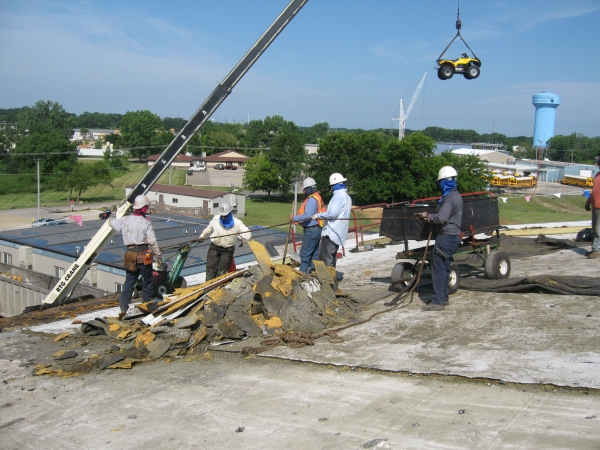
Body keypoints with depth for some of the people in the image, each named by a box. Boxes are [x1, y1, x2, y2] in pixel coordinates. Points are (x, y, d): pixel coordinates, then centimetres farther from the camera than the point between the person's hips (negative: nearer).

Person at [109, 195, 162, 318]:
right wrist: (158, 255, -3)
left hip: (130, 254, 4)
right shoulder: (146, 223, -11)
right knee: (147, 281, 10)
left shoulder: (125, 220, 3)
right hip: (143, 255, -4)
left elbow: (111, 222, 22)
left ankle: (123, 308, 5)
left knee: (129, 282, 11)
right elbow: (152, 242, -13)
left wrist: (113, 214, 42)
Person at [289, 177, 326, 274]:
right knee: (314, 253, 14)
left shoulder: (312, 199, -16)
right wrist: (299, 220, 13)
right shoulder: (317, 198, 16)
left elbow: (308, 215, -25)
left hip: (311, 230, -11)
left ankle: (303, 273, -5)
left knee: (305, 253, -7)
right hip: (316, 229, 11)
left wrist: (295, 218, -15)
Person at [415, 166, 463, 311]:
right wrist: (429, 215, 9)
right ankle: (443, 297, 24)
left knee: (438, 268, -8)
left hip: (446, 237, -11)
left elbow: (441, 218, -26)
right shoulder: (455, 195, 15)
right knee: (444, 267, 16)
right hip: (453, 236, 11)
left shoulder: (449, 198, -18)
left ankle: (438, 301, -8)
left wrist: (427, 216, -11)